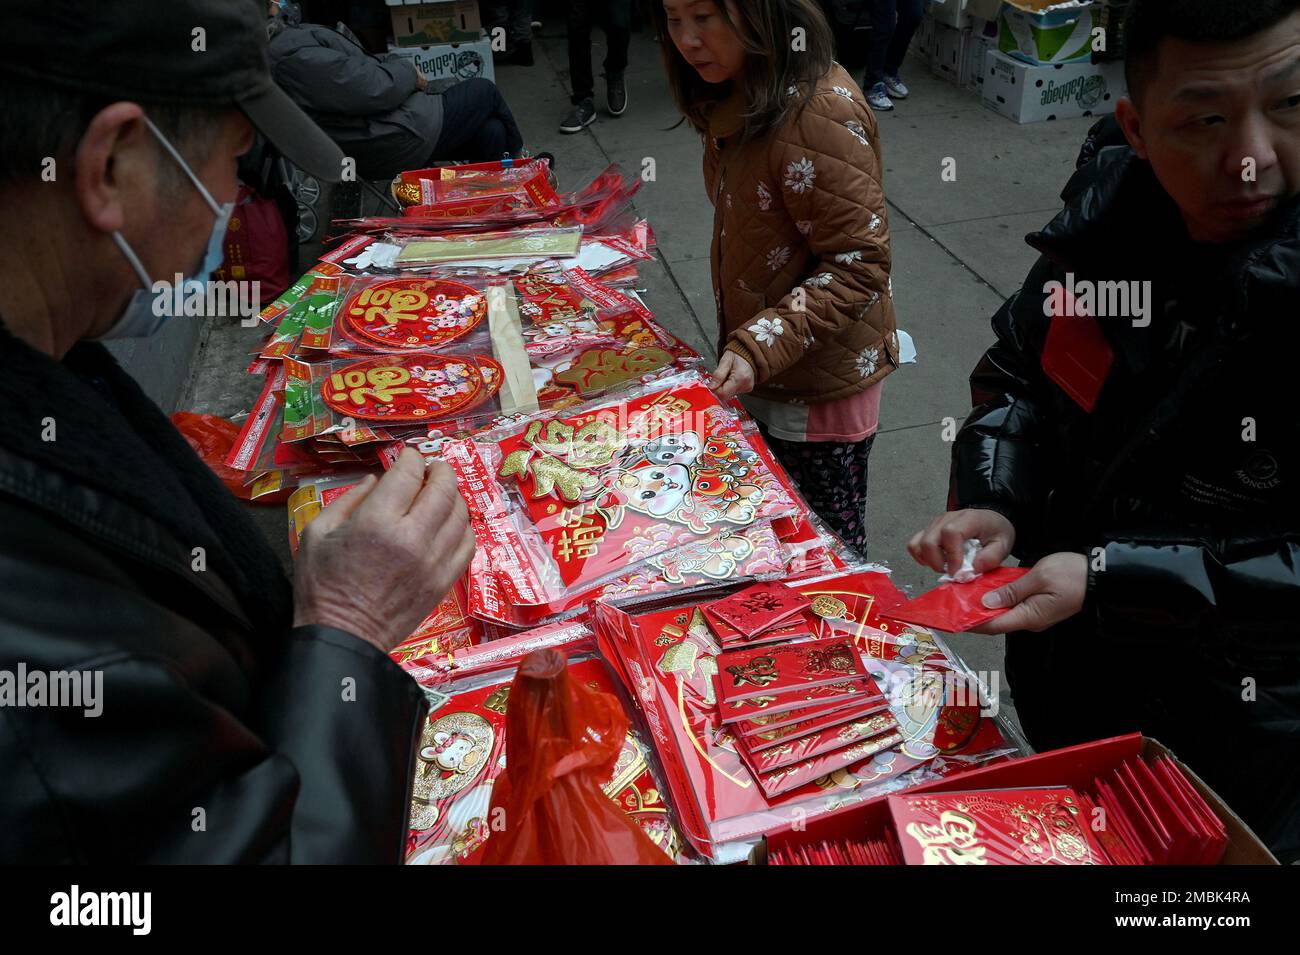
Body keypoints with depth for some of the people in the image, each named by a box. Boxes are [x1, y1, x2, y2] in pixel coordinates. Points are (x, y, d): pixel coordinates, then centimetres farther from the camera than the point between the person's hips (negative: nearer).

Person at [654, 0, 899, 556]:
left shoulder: (821, 110, -26)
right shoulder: (733, 101, 3)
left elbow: (858, 268, -24)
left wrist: (759, 348, -30)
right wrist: (743, 346, 10)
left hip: (818, 385, -8)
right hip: (764, 378, 8)